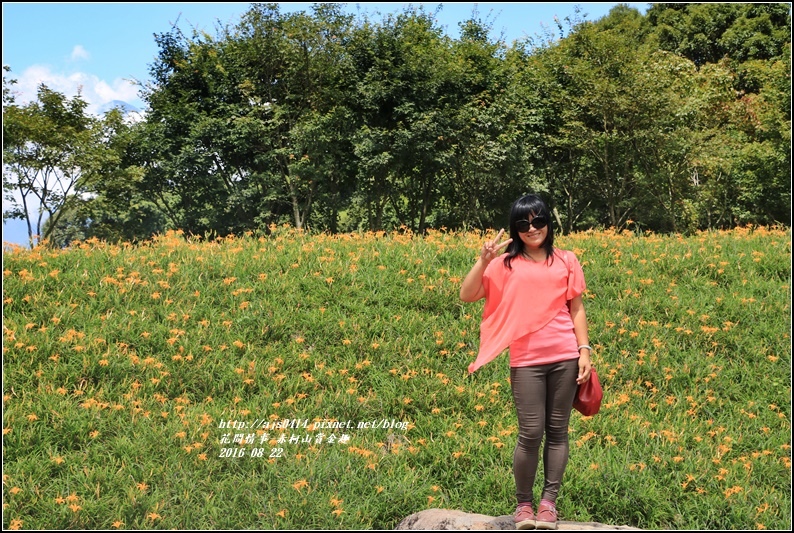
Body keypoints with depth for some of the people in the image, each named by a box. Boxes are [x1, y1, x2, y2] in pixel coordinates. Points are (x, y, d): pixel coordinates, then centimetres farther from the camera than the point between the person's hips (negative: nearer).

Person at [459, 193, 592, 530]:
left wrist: (585, 351, 3)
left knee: (557, 431, 5)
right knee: (531, 433, -5)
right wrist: (484, 260, -12)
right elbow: (467, 296, 0)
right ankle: (523, 503, 12)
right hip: (526, 360, -1)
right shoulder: (505, 263, 6)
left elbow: (577, 309, 12)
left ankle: (549, 502, 14)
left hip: (564, 357, 2)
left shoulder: (566, 261, 10)